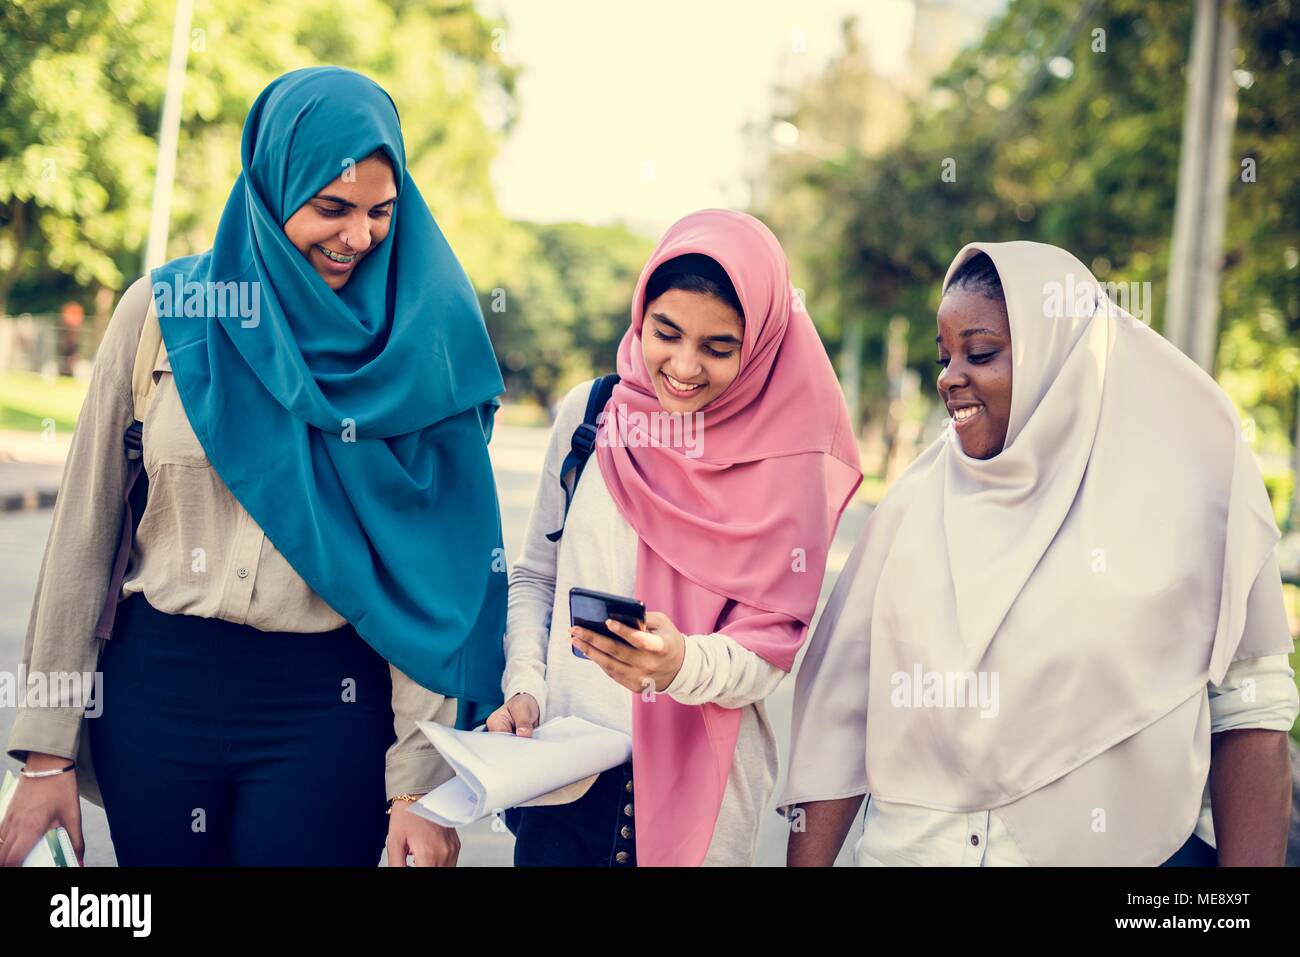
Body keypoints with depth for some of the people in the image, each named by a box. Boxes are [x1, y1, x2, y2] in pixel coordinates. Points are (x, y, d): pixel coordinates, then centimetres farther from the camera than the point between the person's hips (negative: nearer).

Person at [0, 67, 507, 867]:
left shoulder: (419, 341, -4)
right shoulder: (164, 308, -2)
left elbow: (430, 563, -5)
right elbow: (85, 530, 1)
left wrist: (421, 780, -9)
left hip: (330, 708, -1)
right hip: (156, 686, 2)